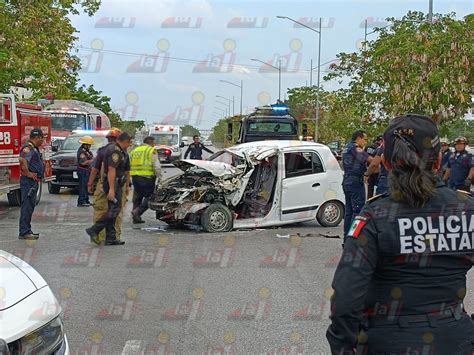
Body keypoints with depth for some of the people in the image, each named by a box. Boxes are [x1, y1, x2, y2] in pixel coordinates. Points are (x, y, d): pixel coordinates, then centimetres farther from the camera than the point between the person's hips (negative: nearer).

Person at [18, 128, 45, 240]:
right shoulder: (28, 148, -15)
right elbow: (22, 159, -36)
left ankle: (27, 231, 20)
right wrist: (28, 173, -27)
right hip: (28, 181, -11)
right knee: (27, 206, -9)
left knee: (30, 206, 14)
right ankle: (24, 232, -8)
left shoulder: (35, 149, 17)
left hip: (34, 182, 11)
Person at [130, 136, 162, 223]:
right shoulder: (152, 151, -2)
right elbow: (156, 166, -9)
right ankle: (137, 211, -16)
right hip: (147, 177, -7)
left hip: (135, 177, 7)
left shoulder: (134, 151, 19)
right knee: (149, 197, -1)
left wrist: (129, 177, 24)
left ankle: (136, 217, 16)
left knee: (137, 197, 15)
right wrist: (159, 177, -1)